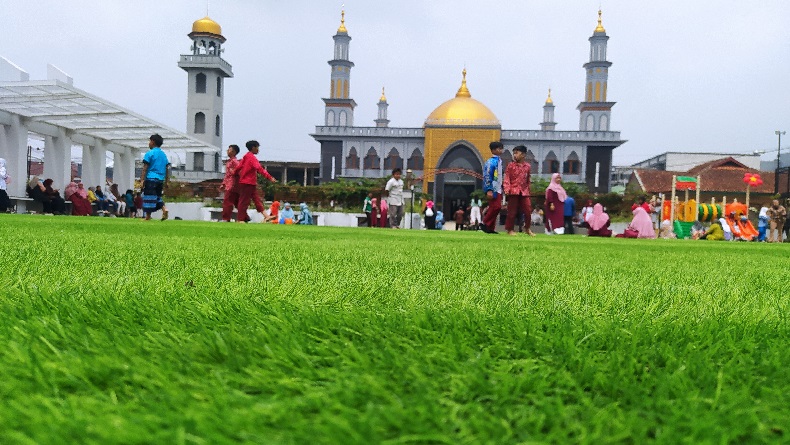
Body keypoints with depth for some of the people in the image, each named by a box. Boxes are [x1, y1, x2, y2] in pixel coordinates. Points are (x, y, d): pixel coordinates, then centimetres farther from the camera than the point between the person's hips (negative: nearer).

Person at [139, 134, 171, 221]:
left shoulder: (150, 153, -4)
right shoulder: (164, 154, 14)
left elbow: (145, 168, -8)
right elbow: (167, 168, 13)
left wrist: (142, 179, -7)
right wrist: (167, 181, 16)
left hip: (151, 179, -6)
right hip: (161, 180, 6)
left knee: (148, 198, -2)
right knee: (158, 196, 19)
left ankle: (147, 217, 0)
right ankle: (164, 208, -5)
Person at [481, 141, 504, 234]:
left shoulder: (499, 161, 16)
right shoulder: (491, 162, -11)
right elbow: (487, 177, -17)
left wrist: (502, 188, 21)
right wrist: (489, 190, -23)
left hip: (498, 189, 9)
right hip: (493, 189, -9)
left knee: (496, 208, 8)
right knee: (495, 207, -13)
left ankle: (491, 228, 12)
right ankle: (485, 224, -1)